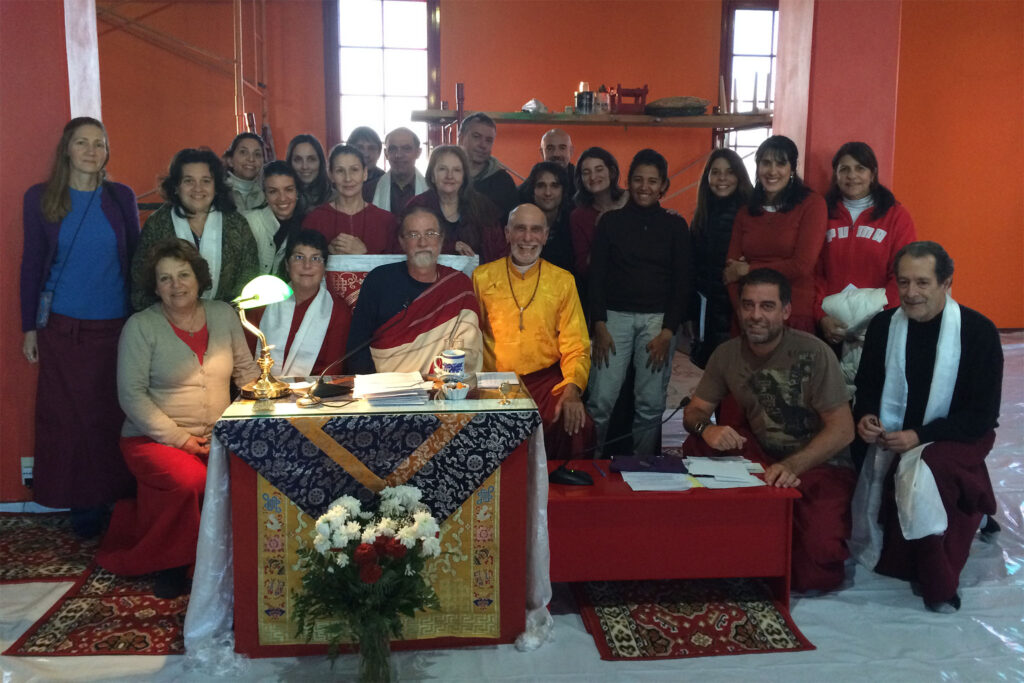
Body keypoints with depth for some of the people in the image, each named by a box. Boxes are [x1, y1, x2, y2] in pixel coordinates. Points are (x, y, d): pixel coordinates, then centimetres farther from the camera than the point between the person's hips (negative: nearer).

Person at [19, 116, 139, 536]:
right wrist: (29, 327, 3)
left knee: (113, 414, 4)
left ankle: (117, 495, 16)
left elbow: (136, 260, 7)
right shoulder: (40, 199, 2)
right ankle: (83, 503, 15)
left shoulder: (122, 198, 3)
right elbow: (31, 264, 5)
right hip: (62, 328, 0)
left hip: (116, 326, 0)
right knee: (68, 415, 4)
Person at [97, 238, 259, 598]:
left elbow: (246, 370, 15)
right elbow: (132, 394, -9)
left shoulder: (224, 315, 10)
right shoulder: (140, 326, -3)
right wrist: (179, 439, -16)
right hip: (155, 438, -3)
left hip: (217, 437, 4)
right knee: (190, 480, -33)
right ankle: (168, 562, -5)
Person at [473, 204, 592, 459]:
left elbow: (576, 347, 5)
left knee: (578, 427, -27)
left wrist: (572, 390, -14)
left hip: (546, 380, 1)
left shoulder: (563, 281, 8)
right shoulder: (482, 277, 7)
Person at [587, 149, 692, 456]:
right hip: (615, 315, 0)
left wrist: (668, 332, -4)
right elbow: (596, 275, 5)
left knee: (651, 405, -3)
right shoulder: (611, 221, 8)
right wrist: (600, 325, -5)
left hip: (658, 319, 0)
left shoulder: (675, 225, 9)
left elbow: (682, 281, 5)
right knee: (600, 401, -7)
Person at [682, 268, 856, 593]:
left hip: (818, 465, -4)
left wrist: (792, 466, -33)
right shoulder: (727, 354, -2)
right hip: (761, 455, 5)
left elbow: (842, 429, -18)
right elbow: (695, 411, 2)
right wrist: (705, 428, -24)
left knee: (819, 564, -26)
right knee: (699, 445, -21)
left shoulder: (812, 353, -17)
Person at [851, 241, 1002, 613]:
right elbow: (867, 385, 14)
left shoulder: (978, 331, -10)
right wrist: (865, 417, -10)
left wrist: (920, 436, -22)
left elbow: (983, 415, -11)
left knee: (923, 470, -34)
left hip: (957, 439, -4)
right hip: (893, 439, 4)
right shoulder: (883, 324, 2)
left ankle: (938, 587, -15)